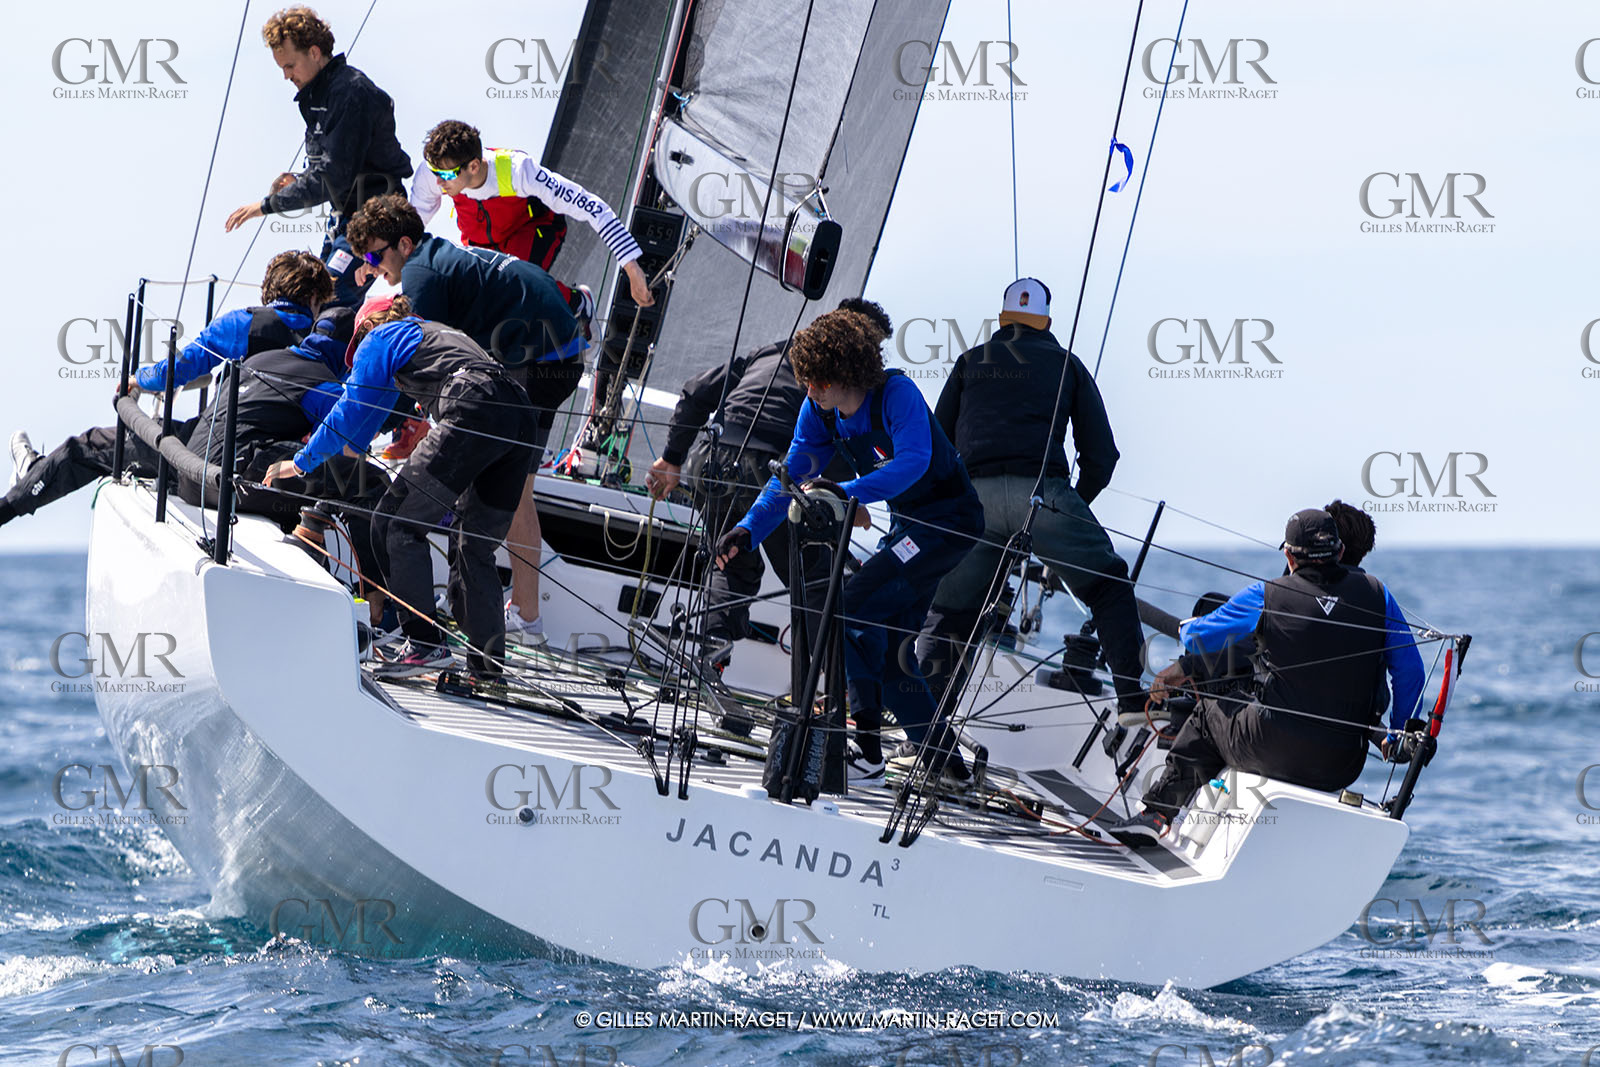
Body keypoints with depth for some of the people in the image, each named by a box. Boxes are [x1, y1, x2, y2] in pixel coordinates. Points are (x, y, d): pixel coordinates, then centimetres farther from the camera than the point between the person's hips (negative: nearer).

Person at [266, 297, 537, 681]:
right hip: (520, 416, 8)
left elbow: (352, 411, 16)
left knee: (396, 524, -4)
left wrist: (302, 463, 26)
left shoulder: (378, 339, 19)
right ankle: (487, 662, 11)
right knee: (474, 548, 16)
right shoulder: (439, 332, 40)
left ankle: (426, 643, -11)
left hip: (475, 413, -8)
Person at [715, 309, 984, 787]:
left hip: (950, 520, -9)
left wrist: (846, 493, -51)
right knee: (886, 647, 7)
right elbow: (793, 475, -3)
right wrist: (749, 529, -18)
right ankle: (943, 758, 15)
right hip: (905, 524, 9)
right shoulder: (820, 411, -3)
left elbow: (913, 461, -40)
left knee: (852, 606, -19)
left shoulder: (896, 393, -25)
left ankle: (866, 749, -14)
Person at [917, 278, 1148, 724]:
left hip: (974, 495, 2)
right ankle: (1134, 698, -1)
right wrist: (1077, 504, 30)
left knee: (948, 612, 12)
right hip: (1041, 490, -2)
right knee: (1109, 587, 10)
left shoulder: (970, 362, 24)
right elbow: (1101, 453, 15)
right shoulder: (1066, 364, 20)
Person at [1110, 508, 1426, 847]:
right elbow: (1410, 669, 5)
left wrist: (1186, 628, 32)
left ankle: (1158, 811, 28)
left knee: (1210, 712, 27)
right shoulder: (1377, 594, 2)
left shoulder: (1266, 596, -5)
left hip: (1274, 754, -3)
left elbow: (1198, 637, 6)